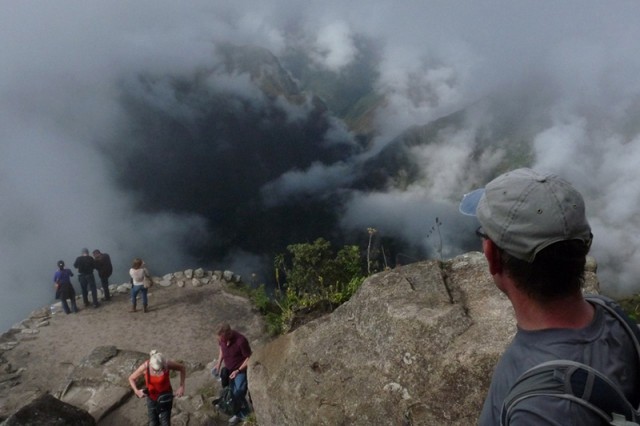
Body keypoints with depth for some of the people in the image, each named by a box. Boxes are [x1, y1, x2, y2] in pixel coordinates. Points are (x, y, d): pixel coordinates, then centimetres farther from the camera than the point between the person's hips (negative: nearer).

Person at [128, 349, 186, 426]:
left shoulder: (167, 364, -32)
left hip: (165, 396, -1)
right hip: (151, 396, 2)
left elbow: (182, 368, -14)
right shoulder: (145, 366, -30)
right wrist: (136, 391, -30)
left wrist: (182, 387, -21)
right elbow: (131, 378, -12)